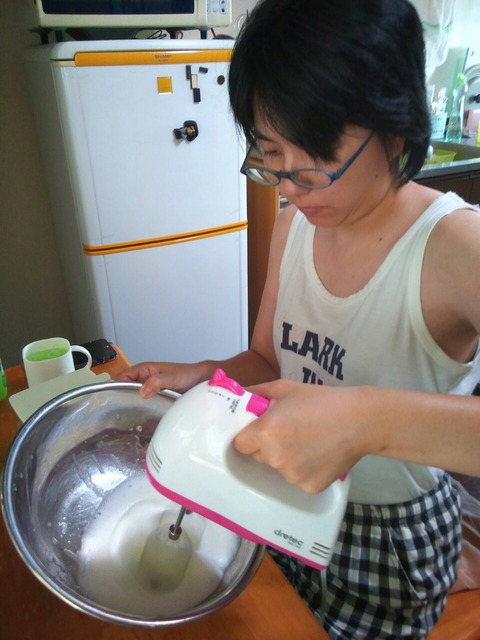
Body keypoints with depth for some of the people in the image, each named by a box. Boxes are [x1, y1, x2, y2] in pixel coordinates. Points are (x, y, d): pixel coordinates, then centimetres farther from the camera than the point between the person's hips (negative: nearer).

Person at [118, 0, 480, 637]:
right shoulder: (293, 226, -10)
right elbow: (269, 359, 0)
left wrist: (372, 419, -51)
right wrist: (201, 375, -17)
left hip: (394, 540, -4)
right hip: (296, 502, 5)